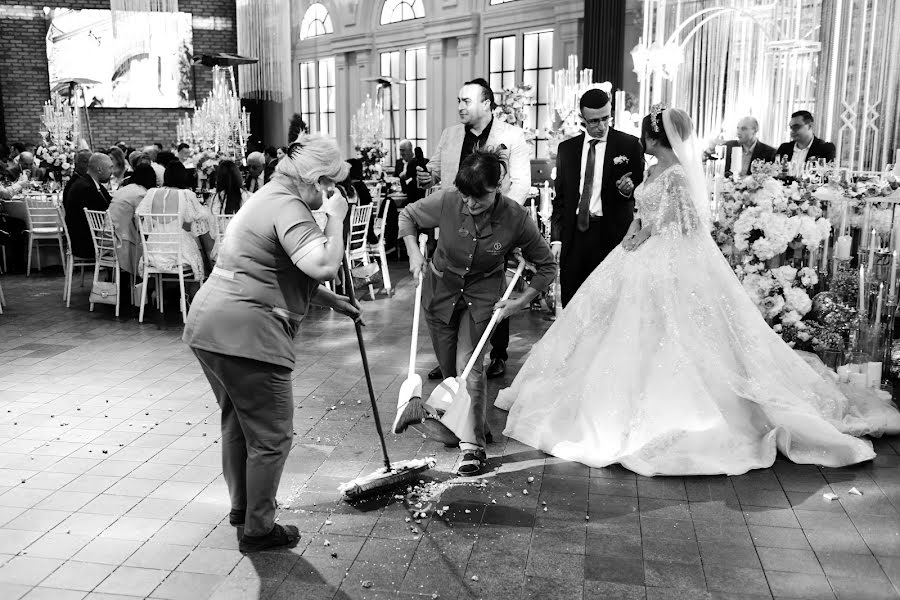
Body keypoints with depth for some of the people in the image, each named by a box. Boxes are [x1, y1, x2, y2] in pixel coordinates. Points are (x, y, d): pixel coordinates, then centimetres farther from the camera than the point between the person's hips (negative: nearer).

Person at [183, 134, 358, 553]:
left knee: (238, 421, 25)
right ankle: (258, 529, 16)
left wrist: (333, 302, 25)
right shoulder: (287, 206, -14)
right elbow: (324, 266, -30)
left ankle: (241, 505, 41)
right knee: (271, 436, 3)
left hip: (208, 327, 11)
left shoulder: (270, 197, 19)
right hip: (245, 334, -11)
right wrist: (335, 218, -14)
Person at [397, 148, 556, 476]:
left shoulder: (516, 218, -24)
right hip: (441, 286, 2)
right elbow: (407, 215, 0)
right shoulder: (446, 201, -22)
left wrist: (521, 301, -18)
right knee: (448, 366, 10)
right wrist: (413, 252, -15)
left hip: (483, 293, -2)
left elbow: (547, 266, -10)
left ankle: (472, 445, -2)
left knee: (469, 365, -13)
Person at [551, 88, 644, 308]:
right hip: (574, 234, 3)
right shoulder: (566, 148, 11)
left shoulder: (629, 145, 2)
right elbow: (560, 197, 13)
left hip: (611, 234, -3)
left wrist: (629, 189, -17)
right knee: (571, 304, 4)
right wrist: (556, 238, 6)